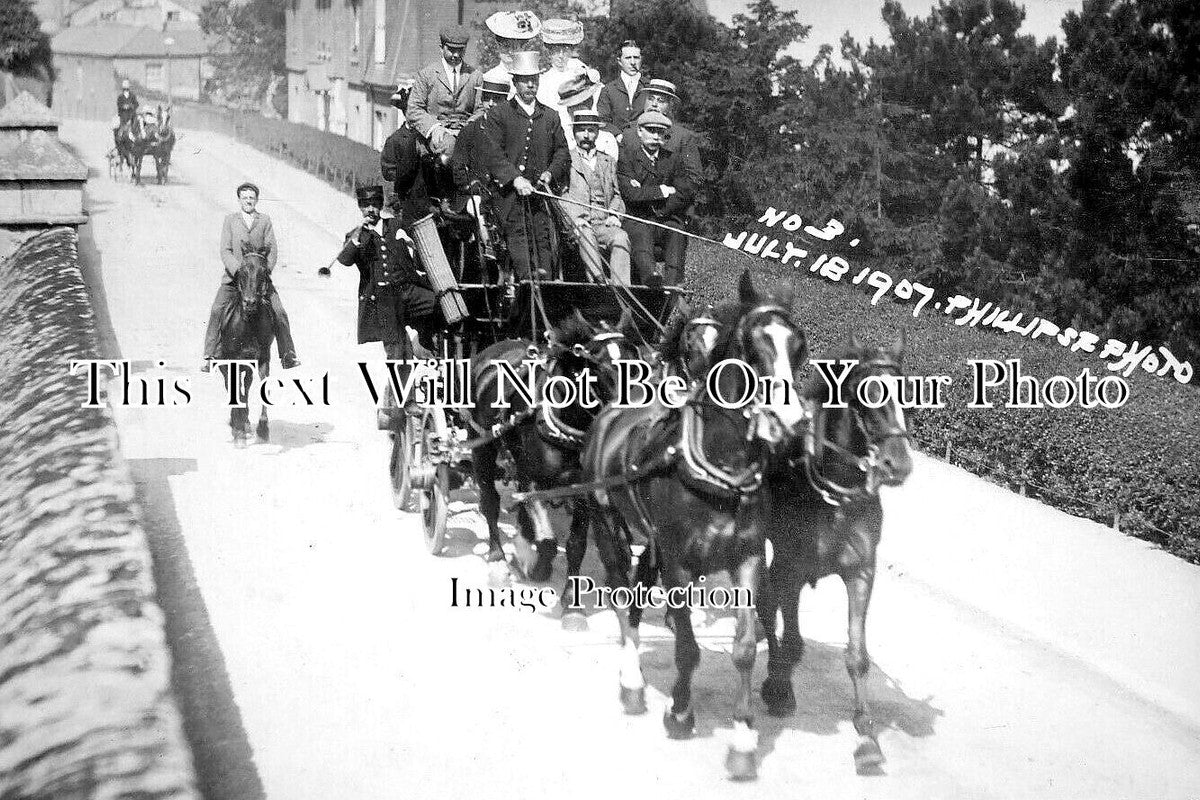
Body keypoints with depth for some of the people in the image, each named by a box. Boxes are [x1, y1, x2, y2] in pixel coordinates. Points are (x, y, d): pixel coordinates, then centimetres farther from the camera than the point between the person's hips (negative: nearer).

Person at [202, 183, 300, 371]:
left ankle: (288, 355, 9)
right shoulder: (230, 220, 4)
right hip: (233, 277, -1)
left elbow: (272, 250, 2)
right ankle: (211, 357, -7)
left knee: (279, 313, -6)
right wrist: (239, 271, -17)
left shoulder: (265, 221, 6)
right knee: (216, 311, -14)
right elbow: (225, 251, -2)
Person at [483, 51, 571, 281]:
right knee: (517, 237, -14)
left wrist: (550, 173, -2)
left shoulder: (551, 116, 21)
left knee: (543, 241, -8)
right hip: (509, 192, -3)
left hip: (541, 192, 3)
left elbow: (563, 152, 18)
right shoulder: (498, 115, 8)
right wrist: (516, 179, -14)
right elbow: (494, 154, -2)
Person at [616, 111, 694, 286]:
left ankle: (673, 284, -48)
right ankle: (651, 275, -63)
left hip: (667, 219, 3)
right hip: (637, 219, -3)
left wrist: (658, 210, -6)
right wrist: (662, 191, -2)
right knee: (639, 233, -35)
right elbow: (631, 193, -9)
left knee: (677, 235, -29)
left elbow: (688, 192, 5)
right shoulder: (627, 155, 5)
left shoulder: (673, 159, 16)